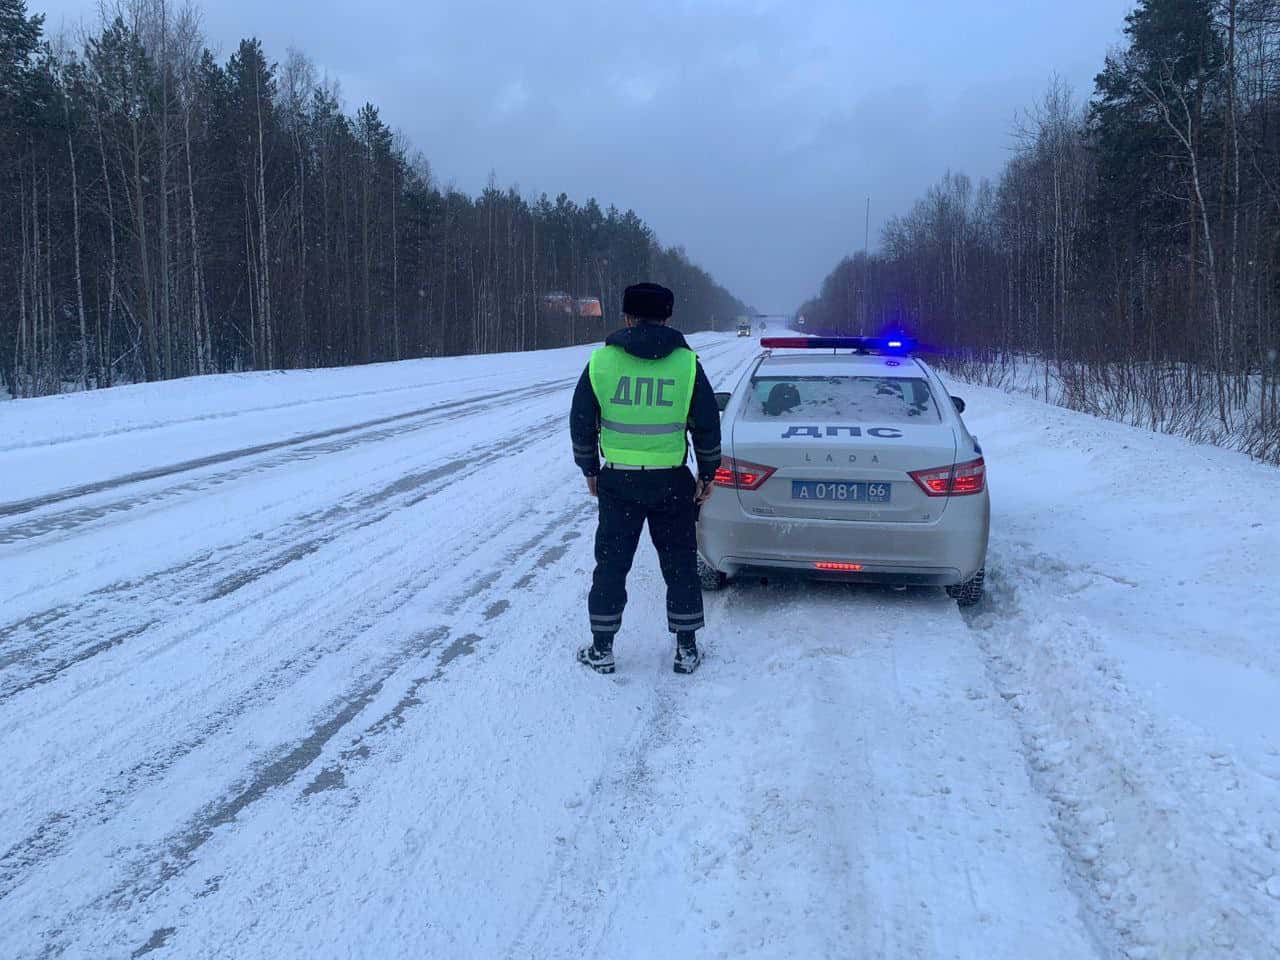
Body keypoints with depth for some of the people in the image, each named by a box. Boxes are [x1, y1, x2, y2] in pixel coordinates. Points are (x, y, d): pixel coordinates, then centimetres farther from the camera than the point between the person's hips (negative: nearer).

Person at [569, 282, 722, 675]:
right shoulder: (687, 363, -3)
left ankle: (602, 649, 18)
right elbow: (708, 426, 0)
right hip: (672, 481, 0)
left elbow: (581, 423, 2)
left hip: (617, 481, 0)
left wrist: (590, 470, 15)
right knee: (680, 564, 12)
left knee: (611, 563, 11)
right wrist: (707, 475, 11)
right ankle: (687, 649, 18)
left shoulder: (601, 361, -2)